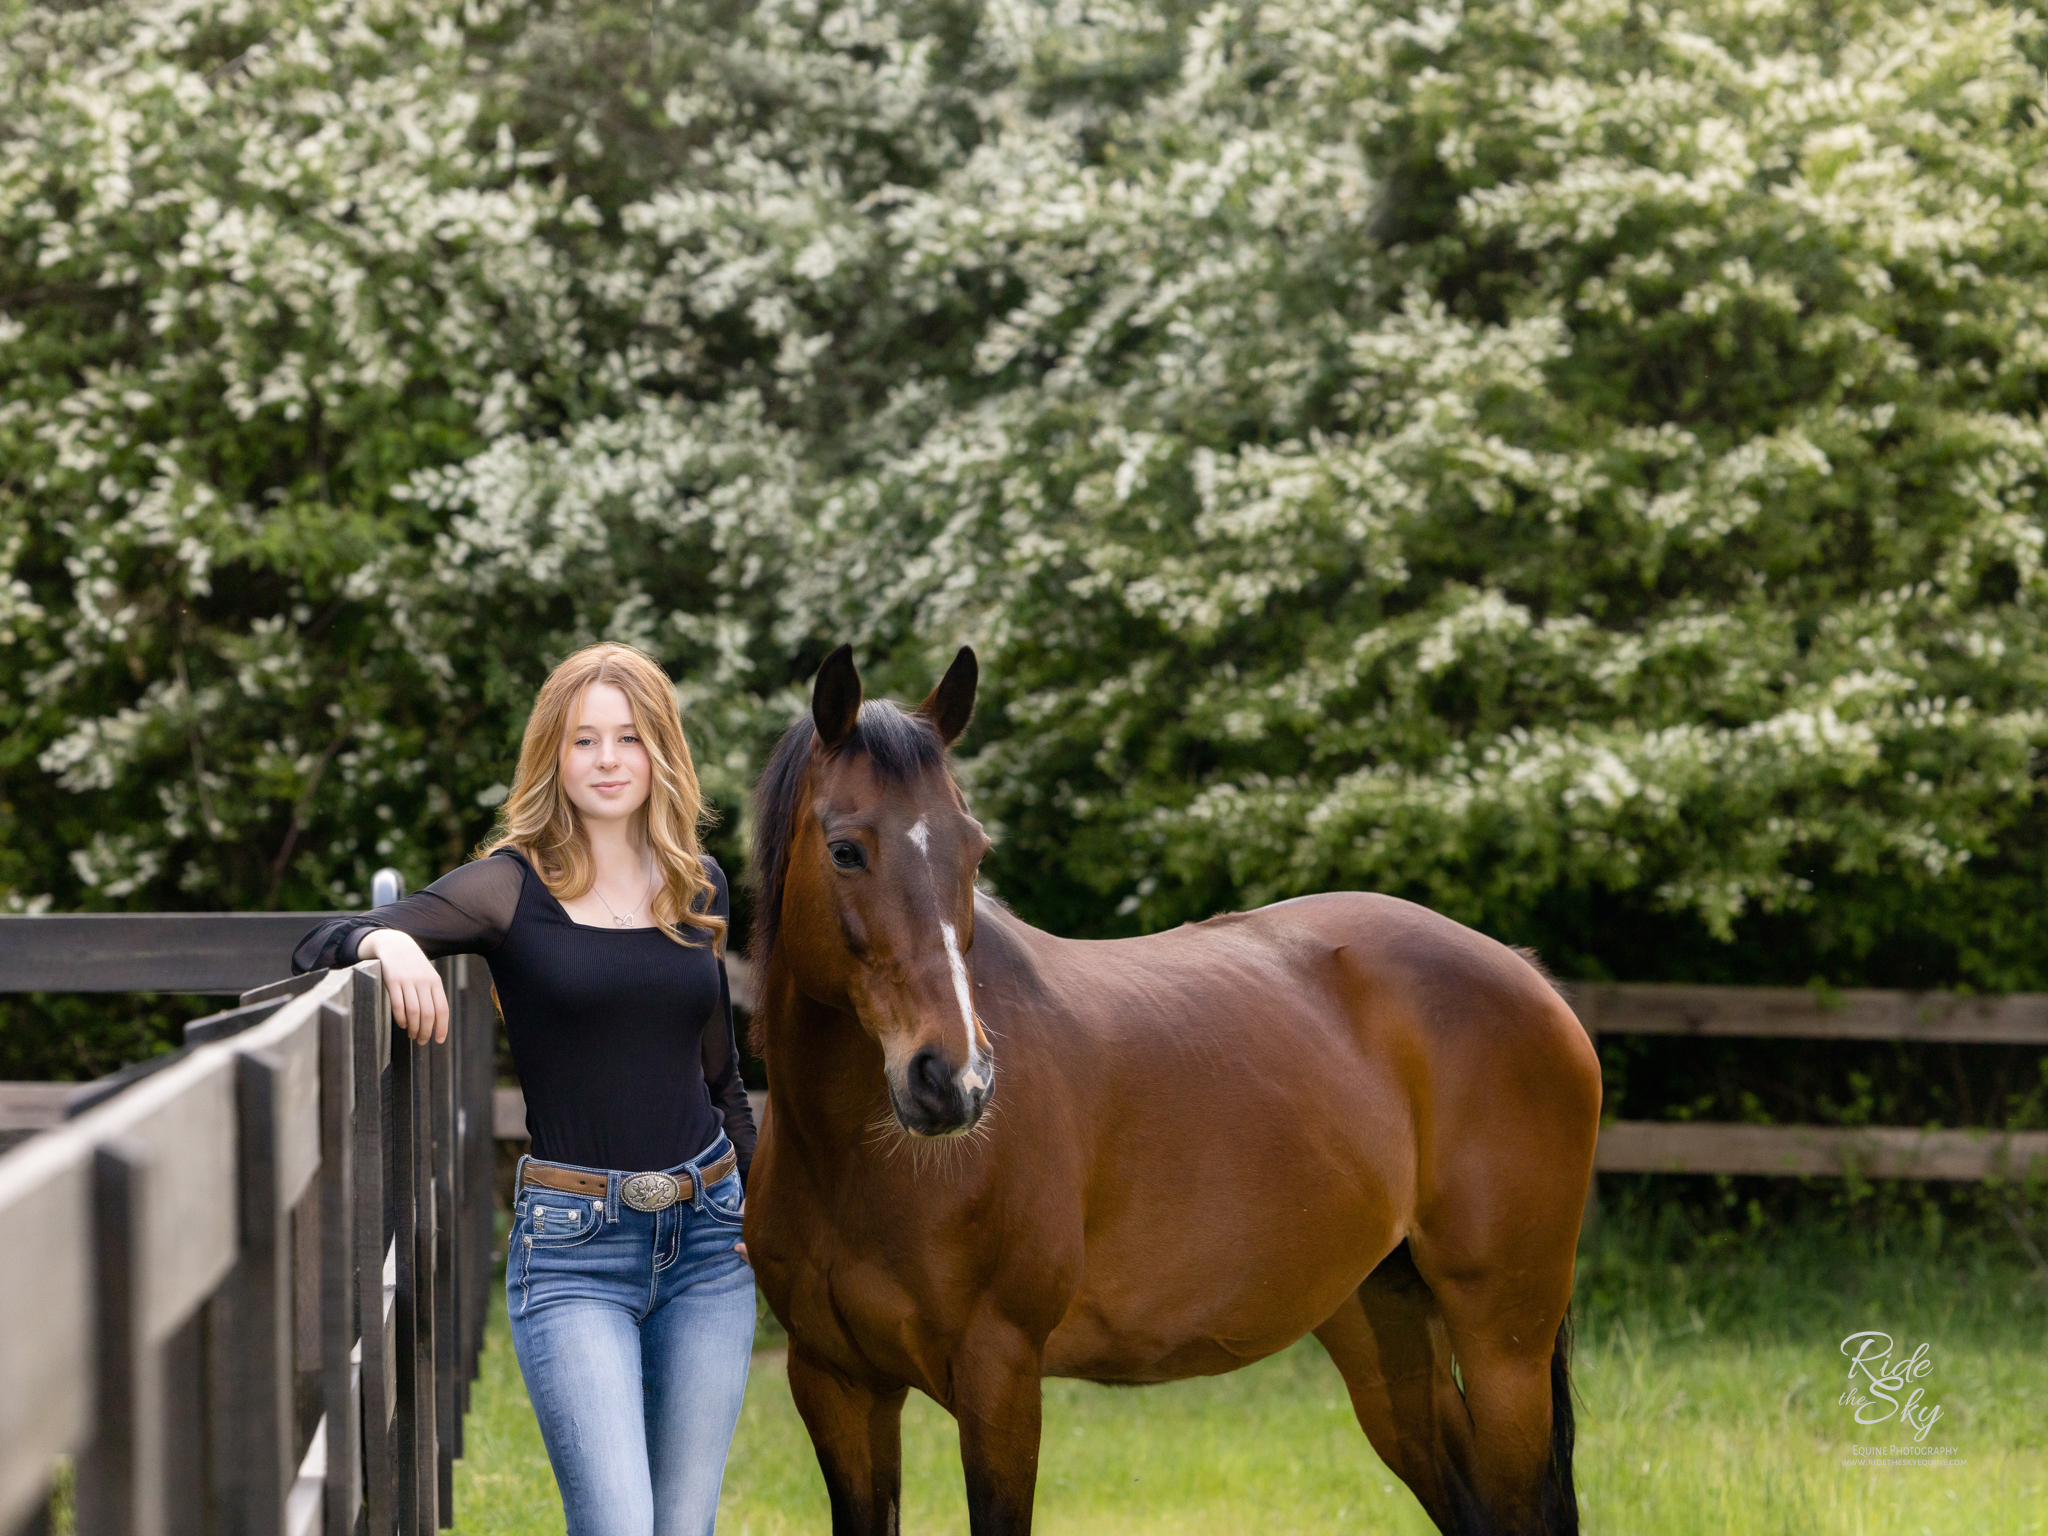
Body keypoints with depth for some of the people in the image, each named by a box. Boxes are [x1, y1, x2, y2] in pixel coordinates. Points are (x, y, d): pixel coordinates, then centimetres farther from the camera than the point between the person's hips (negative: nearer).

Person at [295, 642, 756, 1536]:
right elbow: (319, 950, -9)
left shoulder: (699, 889, 10)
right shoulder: (512, 890, -3)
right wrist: (383, 940, -30)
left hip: (707, 1236, 4)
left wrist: (757, 1193, 10)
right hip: (572, 1244, -4)